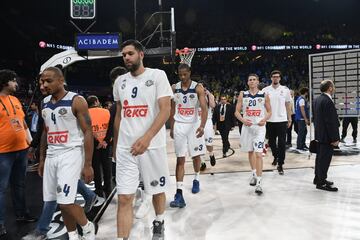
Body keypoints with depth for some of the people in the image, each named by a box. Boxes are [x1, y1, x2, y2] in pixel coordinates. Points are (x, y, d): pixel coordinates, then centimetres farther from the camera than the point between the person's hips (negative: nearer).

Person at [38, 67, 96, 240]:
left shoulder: (76, 101, -11)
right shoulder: (45, 103, 10)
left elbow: (88, 133, -12)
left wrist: (88, 164, -15)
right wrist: (42, 159, 19)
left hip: (71, 153, -7)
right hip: (51, 155, 7)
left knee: (65, 201, -11)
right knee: (61, 202, 10)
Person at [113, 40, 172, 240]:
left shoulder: (157, 75, -5)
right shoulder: (120, 81, 10)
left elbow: (165, 110, -13)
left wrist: (146, 138, -23)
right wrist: (115, 144, 19)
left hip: (152, 146, -3)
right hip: (125, 148, 3)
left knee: (157, 191, 15)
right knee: (124, 198, 0)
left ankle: (159, 224, 41)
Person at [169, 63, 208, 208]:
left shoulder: (198, 88, -8)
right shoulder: (174, 88, 2)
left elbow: (204, 108, -16)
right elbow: (172, 109, 10)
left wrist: (202, 126, -31)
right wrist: (171, 127, 9)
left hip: (194, 125, -1)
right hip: (179, 126, 1)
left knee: (196, 156, 12)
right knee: (180, 159, -3)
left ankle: (196, 180, 40)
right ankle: (179, 193, -5)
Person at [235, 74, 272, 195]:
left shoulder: (264, 95, 2)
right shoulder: (242, 95, 5)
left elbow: (269, 111, 7)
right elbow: (237, 111, 4)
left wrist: (264, 120, -13)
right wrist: (243, 120, -15)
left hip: (259, 126, -3)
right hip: (247, 126, 3)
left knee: (258, 153, -12)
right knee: (250, 151, 16)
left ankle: (259, 182, -10)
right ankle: (254, 174, 36)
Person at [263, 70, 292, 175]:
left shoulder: (285, 90, 2)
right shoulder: (265, 90, 2)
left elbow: (288, 105, 8)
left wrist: (289, 119, 6)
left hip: (282, 120, -1)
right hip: (270, 120, 1)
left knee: (282, 143, -2)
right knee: (271, 141, 14)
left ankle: (280, 164, 6)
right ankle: (276, 156, 40)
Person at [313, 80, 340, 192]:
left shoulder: (317, 100, 8)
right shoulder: (328, 101, -21)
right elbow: (331, 122, -22)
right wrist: (335, 138, -17)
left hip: (319, 134, 10)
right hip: (327, 136, -10)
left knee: (320, 157, 18)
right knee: (325, 158, -1)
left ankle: (318, 178, 29)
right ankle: (321, 182, 7)